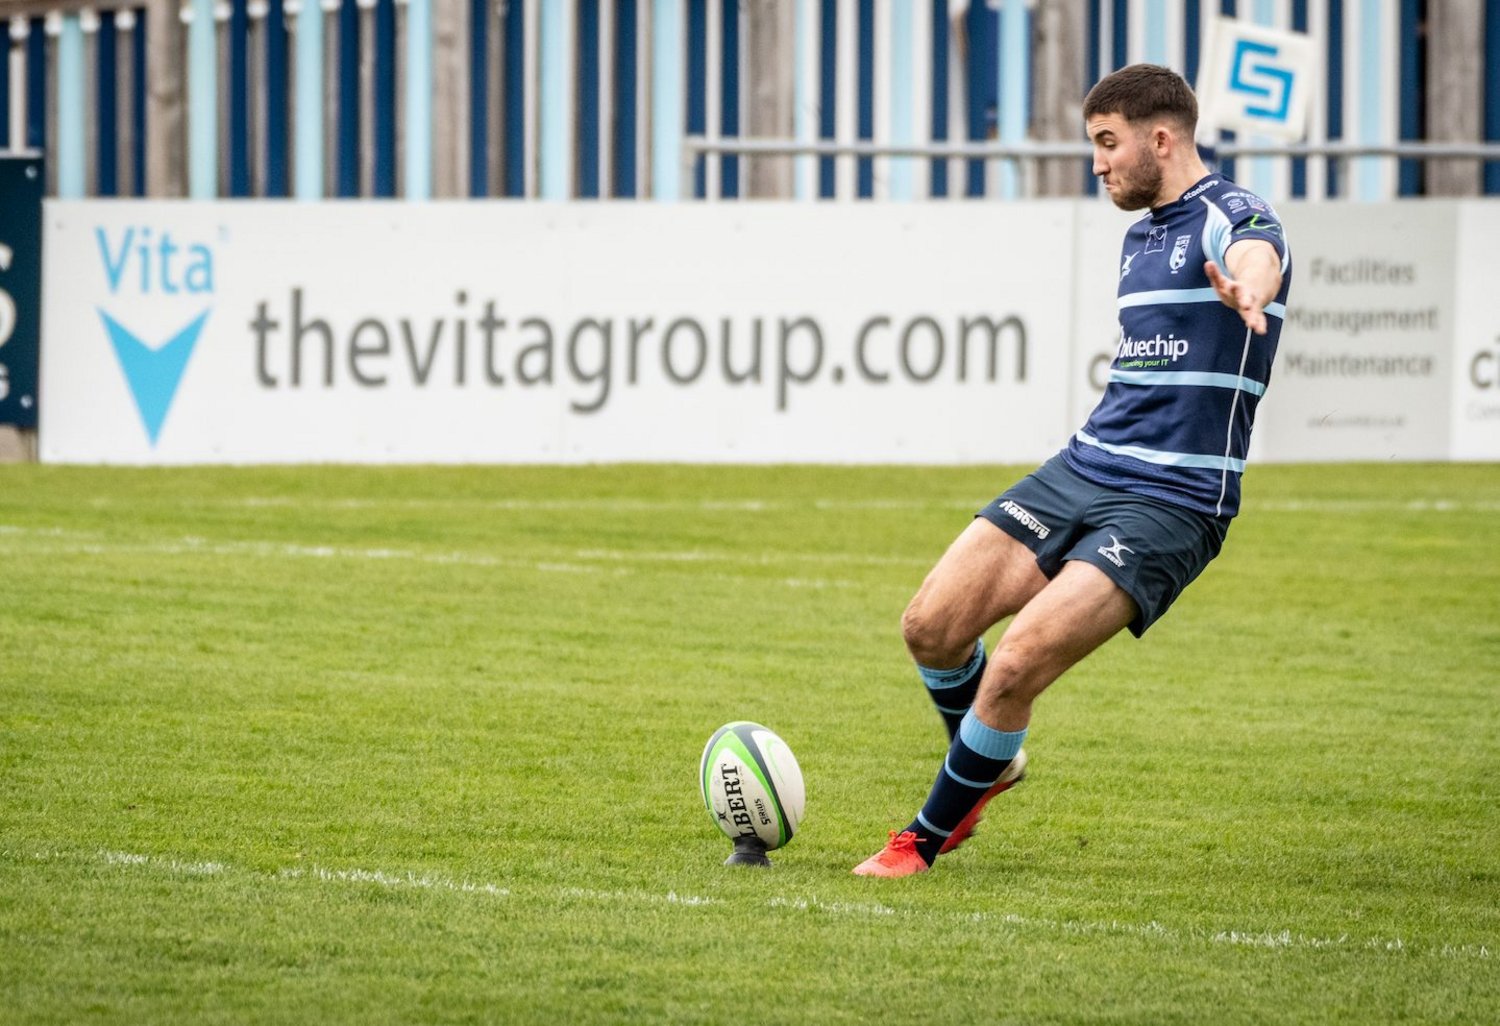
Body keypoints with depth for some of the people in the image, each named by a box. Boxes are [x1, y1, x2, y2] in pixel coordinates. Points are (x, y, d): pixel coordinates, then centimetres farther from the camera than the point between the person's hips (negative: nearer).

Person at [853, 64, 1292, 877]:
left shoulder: (1228, 219, -11)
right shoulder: (1139, 237, 18)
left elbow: (1256, 256, -38)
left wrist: (1248, 287, -61)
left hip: (1169, 506, -8)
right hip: (1082, 469, 8)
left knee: (1014, 667, -18)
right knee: (931, 627, -1)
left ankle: (925, 840, 3)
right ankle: (991, 766, 29)